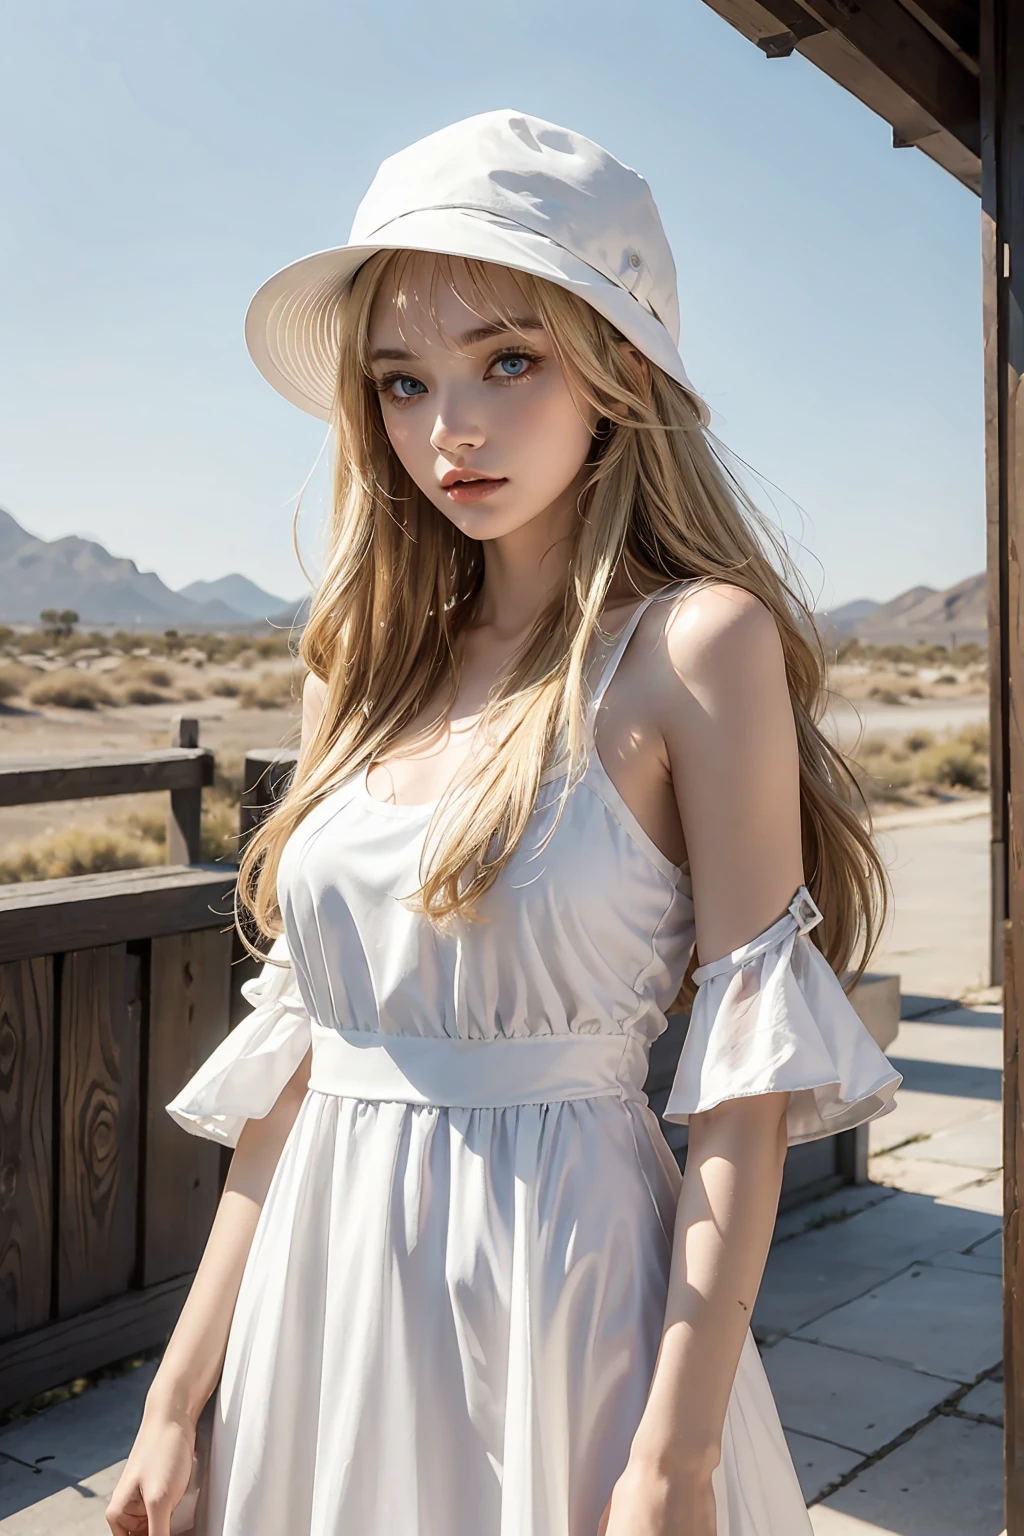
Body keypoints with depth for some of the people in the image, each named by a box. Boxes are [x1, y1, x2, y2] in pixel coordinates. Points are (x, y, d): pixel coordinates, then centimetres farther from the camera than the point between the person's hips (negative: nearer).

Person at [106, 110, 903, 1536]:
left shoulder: (697, 642, -10)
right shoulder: (376, 665, 4)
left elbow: (749, 1085, -12)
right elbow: (296, 1048, 6)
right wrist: (181, 1391, 7)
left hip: (556, 1279, -5)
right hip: (324, 1294, 5)